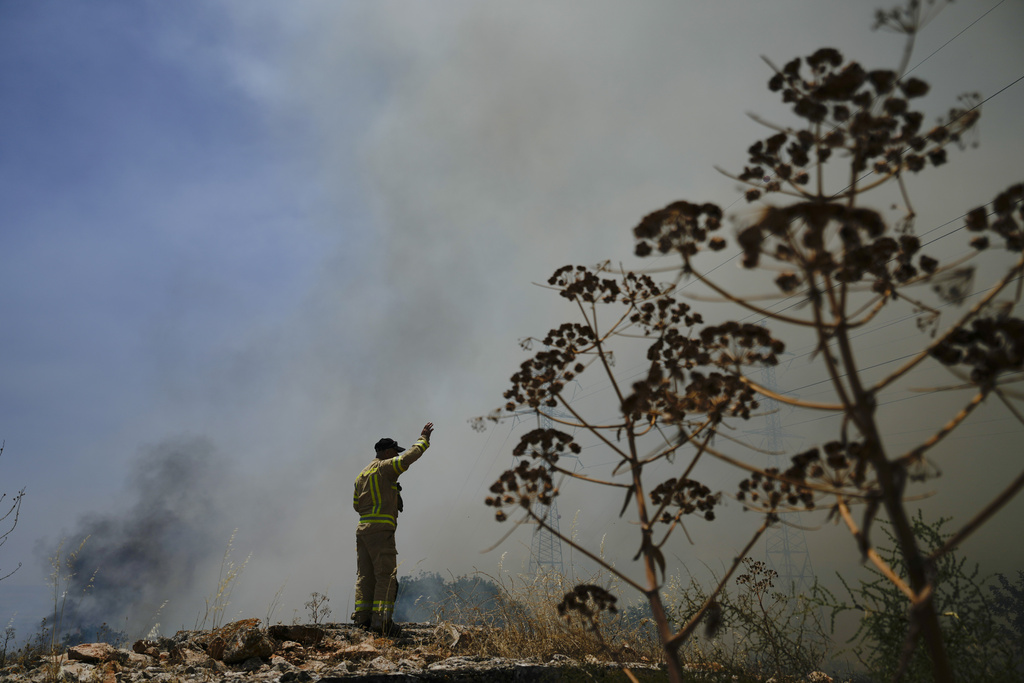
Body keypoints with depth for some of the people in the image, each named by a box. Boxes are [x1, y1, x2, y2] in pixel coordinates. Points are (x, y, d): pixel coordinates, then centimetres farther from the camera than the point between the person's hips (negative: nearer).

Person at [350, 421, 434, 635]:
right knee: (386, 576, -7)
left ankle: (362, 617, 11)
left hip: (362, 529, 9)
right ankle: (381, 620, -10)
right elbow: (409, 457, -15)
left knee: (365, 575, 11)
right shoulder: (385, 468, -6)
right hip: (381, 529, -9)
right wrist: (423, 439, -1)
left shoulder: (362, 475, 19)